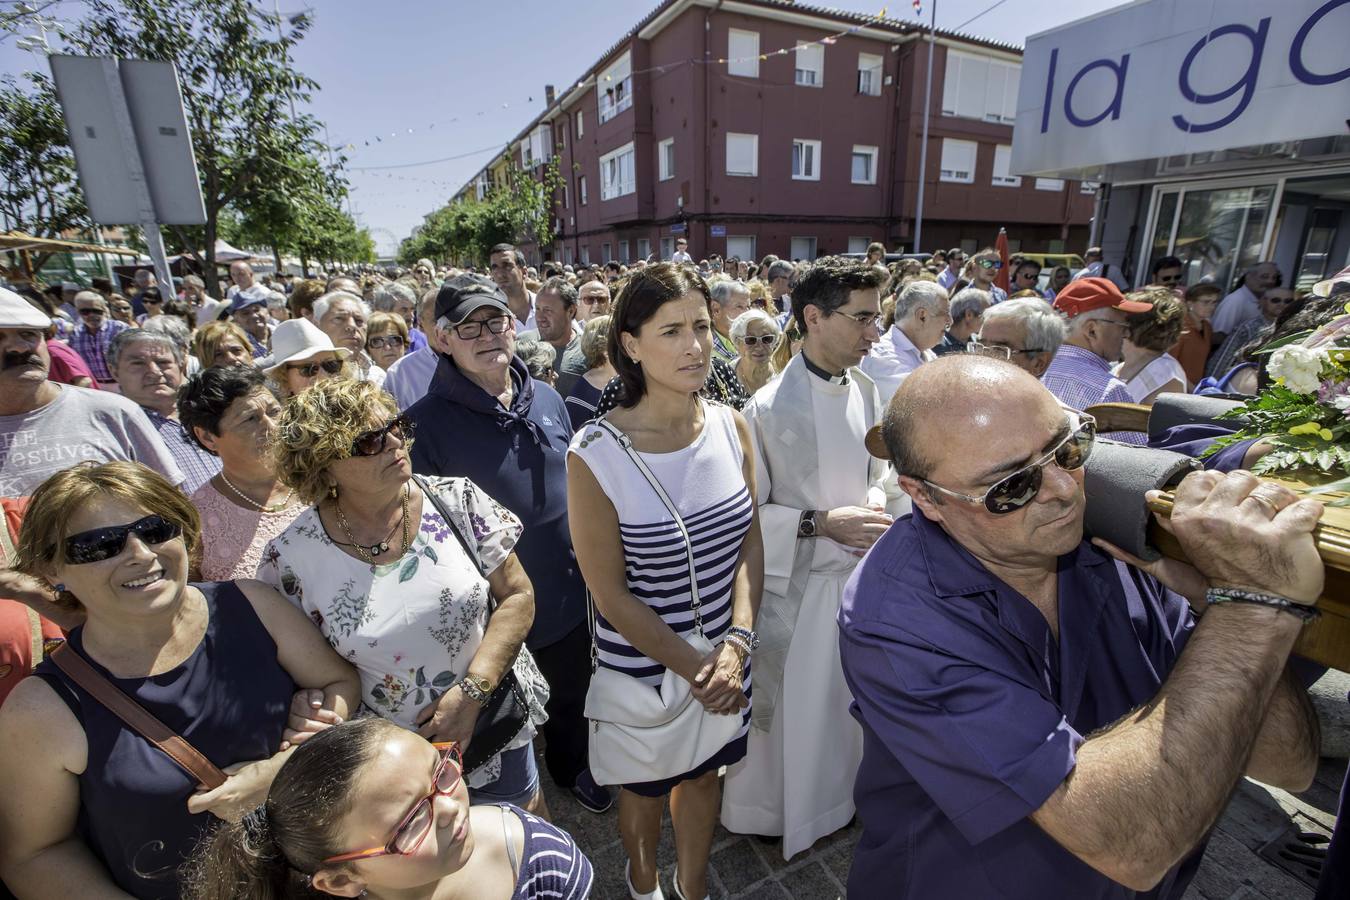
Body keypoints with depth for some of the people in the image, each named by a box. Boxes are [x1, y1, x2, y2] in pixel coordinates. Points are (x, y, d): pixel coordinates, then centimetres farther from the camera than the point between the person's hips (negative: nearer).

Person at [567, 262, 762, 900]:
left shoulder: (732, 426, -10)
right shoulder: (595, 454, -24)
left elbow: (750, 542, -3)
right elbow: (611, 594, -17)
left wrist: (736, 645, -13)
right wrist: (693, 668, -14)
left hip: (728, 656, 4)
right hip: (643, 665, -3)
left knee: (704, 773, 27)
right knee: (646, 787, 25)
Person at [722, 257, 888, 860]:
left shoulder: (865, 391, -1)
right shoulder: (769, 409, -20)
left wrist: (876, 506, -6)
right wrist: (819, 523, -22)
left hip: (856, 573, 6)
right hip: (793, 583, -5)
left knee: (843, 695, 21)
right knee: (784, 702, 12)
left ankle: (834, 795, 50)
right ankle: (762, 811, 41)